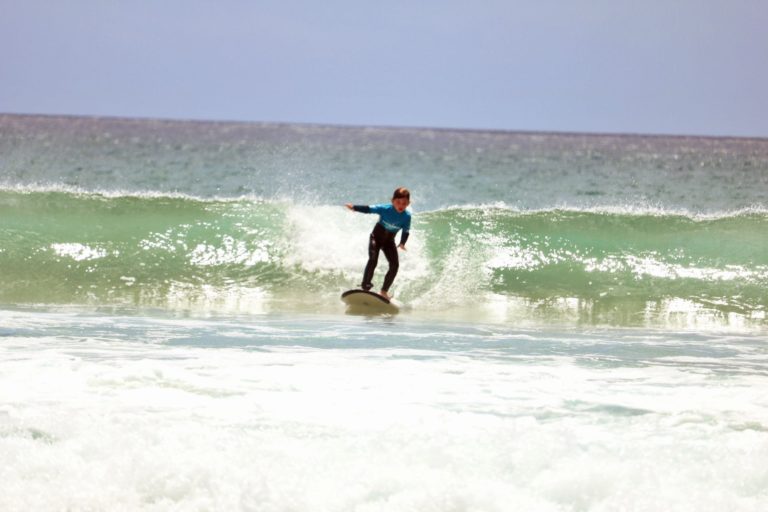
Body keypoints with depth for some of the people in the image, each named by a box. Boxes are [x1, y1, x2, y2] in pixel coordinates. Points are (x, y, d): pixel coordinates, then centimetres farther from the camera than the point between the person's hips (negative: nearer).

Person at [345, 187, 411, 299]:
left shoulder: (407, 216, -17)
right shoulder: (385, 209, -25)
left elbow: (406, 231, -6)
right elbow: (368, 209, -28)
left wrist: (402, 243, -20)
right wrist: (354, 207, -41)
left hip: (389, 241, 3)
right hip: (376, 237, -3)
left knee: (395, 265, -7)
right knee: (373, 260, -22)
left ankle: (384, 291, 5)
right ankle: (365, 288, -21)